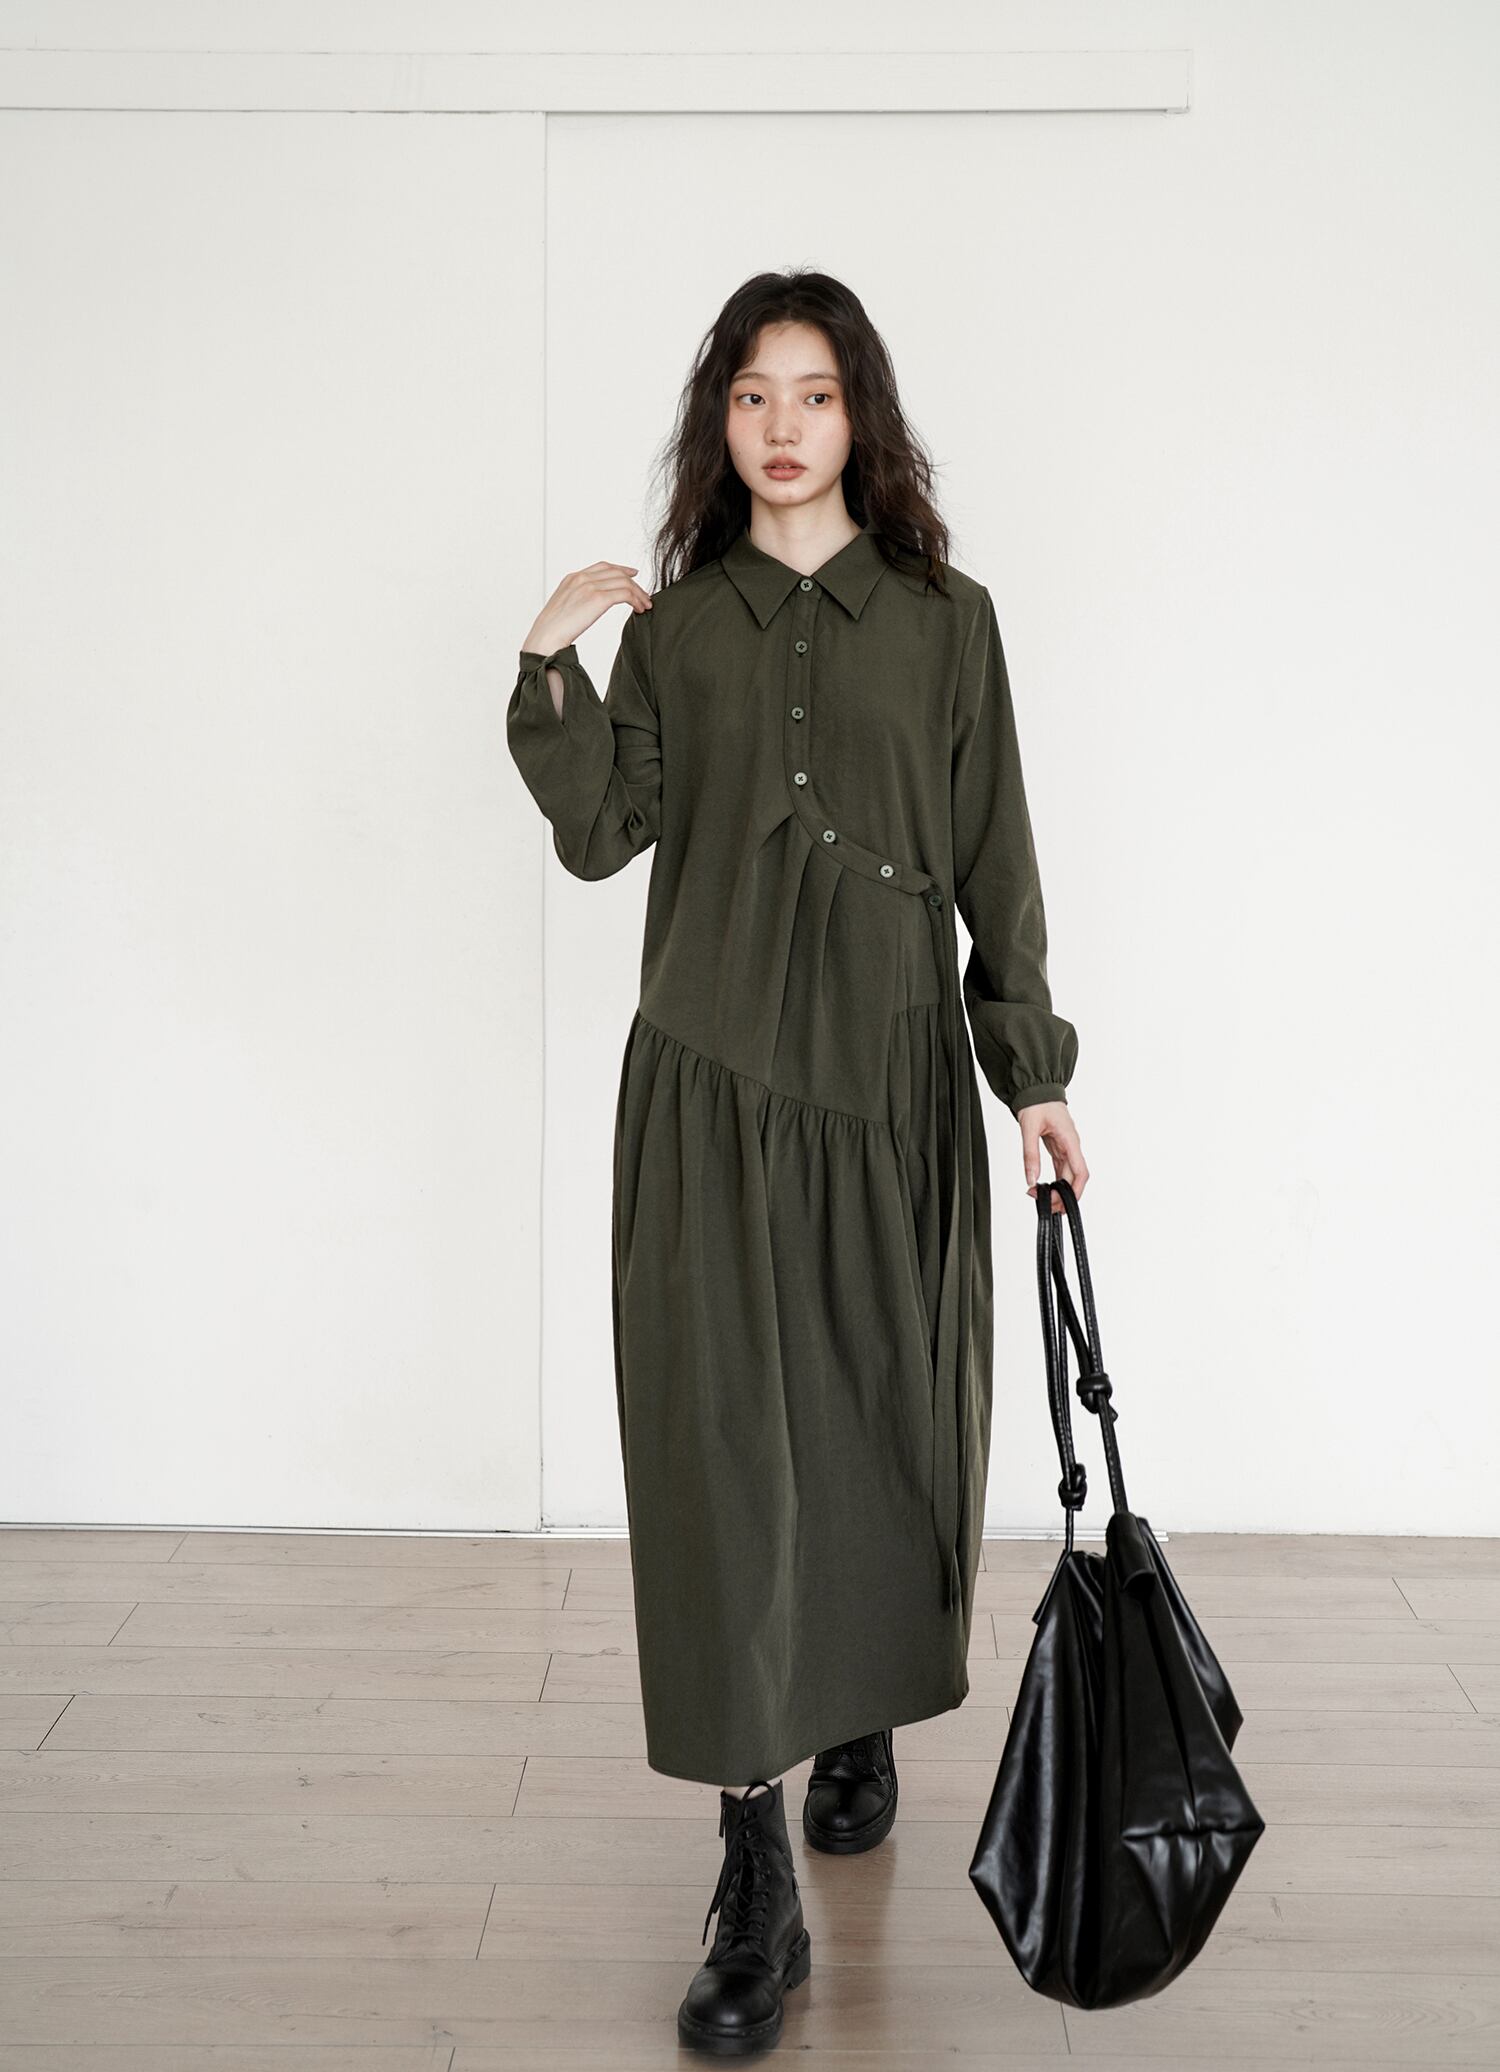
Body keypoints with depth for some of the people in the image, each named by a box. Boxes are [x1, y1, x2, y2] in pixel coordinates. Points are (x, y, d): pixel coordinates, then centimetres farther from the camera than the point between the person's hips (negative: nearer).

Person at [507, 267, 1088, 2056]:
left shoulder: (944, 619, 6)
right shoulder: (674, 621, 9)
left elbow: (994, 863, 6)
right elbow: (598, 833, 1)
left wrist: (1033, 1068, 5)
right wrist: (548, 669, -11)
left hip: (891, 1072, 0)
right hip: (713, 1079, 0)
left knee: (881, 1421, 9)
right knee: (720, 1440, -5)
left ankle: (861, 1725, 37)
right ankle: (757, 1891, 0)